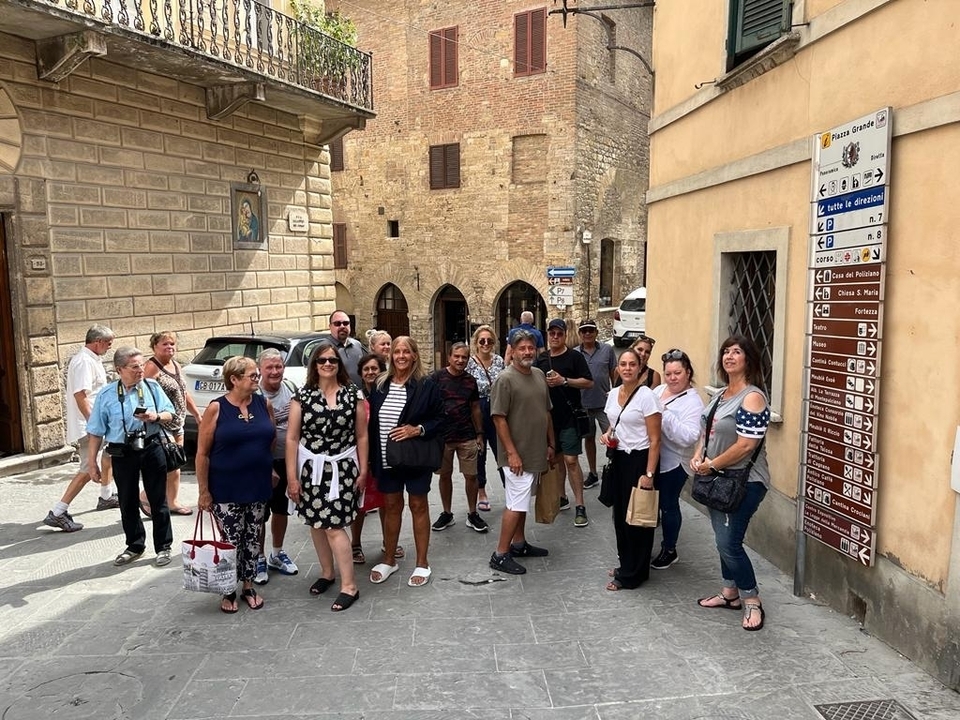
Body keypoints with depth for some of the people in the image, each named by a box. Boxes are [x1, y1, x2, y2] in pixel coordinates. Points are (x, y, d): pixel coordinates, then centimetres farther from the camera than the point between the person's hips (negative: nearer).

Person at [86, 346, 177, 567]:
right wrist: (92, 462, 1)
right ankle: (134, 546, 31)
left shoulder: (152, 387, -1)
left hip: (152, 449, 0)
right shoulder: (106, 395, -4)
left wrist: (156, 417, -18)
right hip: (122, 454, 0)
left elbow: (170, 413, 4)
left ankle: (163, 547, 20)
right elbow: (96, 432, 1)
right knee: (128, 502, 12)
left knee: (158, 499, 7)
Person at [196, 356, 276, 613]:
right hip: (226, 488, -3)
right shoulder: (216, 408, -10)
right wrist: (203, 491, -8)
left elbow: (272, 441, 12)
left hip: (258, 485, 4)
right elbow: (202, 453, -8)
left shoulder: (264, 404, 1)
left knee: (252, 538, 12)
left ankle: (248, 586, 29)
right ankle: (229, 590, 23)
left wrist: (269, 469, 8)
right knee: (232, 540, 4)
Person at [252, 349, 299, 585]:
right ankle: (259, 559, 21)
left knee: (282, 510, 18)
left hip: (288, 460, 6)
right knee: (260, 513, 5)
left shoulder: (290, 387, -1)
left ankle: (277, 555, 35)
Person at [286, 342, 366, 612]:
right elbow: (292, 437, -1)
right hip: (311, 468, 2)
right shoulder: (303, 395, -2)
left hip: (342, 468, -2)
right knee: (316, 522, 12)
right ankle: (327, 573, 32)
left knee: (334, 526, -7)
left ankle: (349, 586, 3)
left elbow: (361, 436, 3)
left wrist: (363, 470, 1)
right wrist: (292, 476, -4)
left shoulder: (353, 394, -1)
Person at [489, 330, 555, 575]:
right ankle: (500, 555, 5)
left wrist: (551, 444, 14)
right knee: (515, 504, -4)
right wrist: (512, 453, -19)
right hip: (517, 454, -7)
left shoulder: (539, 375, 8)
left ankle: (519, 543, 31)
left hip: (536, 452, 7)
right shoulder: (506, 379, -15)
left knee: (522, 501, 18)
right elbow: (499, 418, -17)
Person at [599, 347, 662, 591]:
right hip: (618, 458, 7)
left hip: (639, 460, -7)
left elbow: (654, 439, -16)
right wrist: (607, 434, -1)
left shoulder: (646, 396, -16)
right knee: (620, 513, 14)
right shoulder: (613, 394, 5)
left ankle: (631, 575, 15)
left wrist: (649, 474, -20)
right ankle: (626, 564, 31)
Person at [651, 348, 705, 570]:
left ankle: (669, 550, 27)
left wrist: (665, 414, -32)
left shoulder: (693, 402, -16)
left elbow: (688, 437, -27)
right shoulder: (658, 390, 7)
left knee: (668, 506, 8)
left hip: (672, 464, -7)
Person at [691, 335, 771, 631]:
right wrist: (697, 456, 0)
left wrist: (711, 465, -16)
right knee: (724, 540, 16)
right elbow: (707, 430, 18)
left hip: (744, 482, -9)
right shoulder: (721, 395, 10)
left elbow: (746, 445, -24)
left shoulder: (752, 397, -18)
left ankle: (752, 601, 11)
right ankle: (730, 593, 31)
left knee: (729, 543, -7)